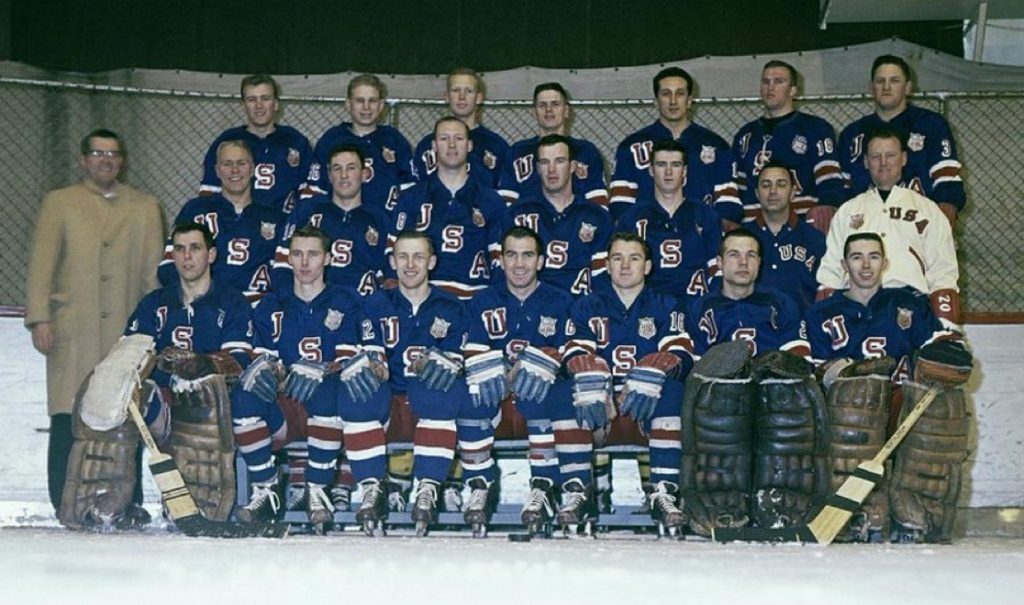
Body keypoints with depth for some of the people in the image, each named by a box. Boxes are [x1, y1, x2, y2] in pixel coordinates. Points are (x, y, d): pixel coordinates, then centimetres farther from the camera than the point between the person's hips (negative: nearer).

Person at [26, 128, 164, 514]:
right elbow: (41, 263, 6)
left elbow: (154, 270, 13)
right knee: (68, 420, -6)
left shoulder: (146, 207, 17)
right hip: (73, 333, -1)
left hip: (127, 333, 1)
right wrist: (40, 319, -5)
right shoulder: (59, 203, 14)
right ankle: (66, 508, -1)